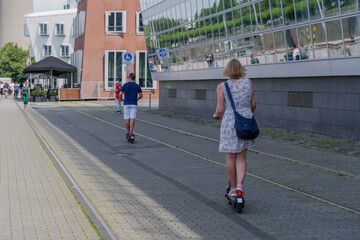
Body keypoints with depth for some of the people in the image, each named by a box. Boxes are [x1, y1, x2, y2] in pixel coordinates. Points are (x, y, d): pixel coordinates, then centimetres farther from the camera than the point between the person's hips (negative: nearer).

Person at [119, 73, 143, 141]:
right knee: (132, 118, -8)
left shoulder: (125, 85, -2)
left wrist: (121, 98, 17)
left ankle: (128, 132, 11)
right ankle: (131, 132, -22)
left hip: (126, 104, 0)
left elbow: (120, 94, -5)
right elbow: (141, 95, 5)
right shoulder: (137, 86, 2)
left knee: (127, 119, 7)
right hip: (134, 104, 0)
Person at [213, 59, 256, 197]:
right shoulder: (248, 82, 0)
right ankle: (240, 184, -5)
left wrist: (216, 116, 14)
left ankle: (233, 187, 19)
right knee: (241, 157, 12)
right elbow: (253, 104, 5)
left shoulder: (222, 87, -7)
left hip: (229, 122, -2)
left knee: (230, 158, 11)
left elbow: (220, 109, -9)